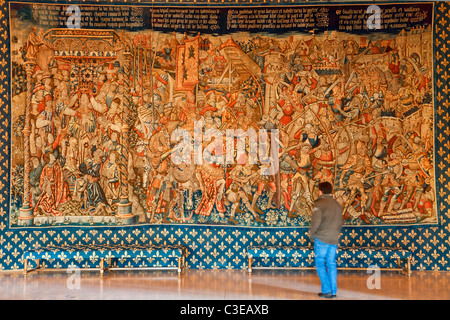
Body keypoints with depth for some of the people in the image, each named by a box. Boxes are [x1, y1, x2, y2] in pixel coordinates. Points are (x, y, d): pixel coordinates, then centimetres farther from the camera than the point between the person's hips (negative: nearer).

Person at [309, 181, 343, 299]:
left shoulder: (319, 204, -10)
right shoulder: (337, 205, 12)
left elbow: (316, 222, -17)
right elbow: (340, 224, 16)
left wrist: (311, 234, -3)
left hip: (321, 239, -6)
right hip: (334, 240, 6)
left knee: (320, 264, 2)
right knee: (331, 264, 11)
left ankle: (326, 290, -1)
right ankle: (333, 291, 12)